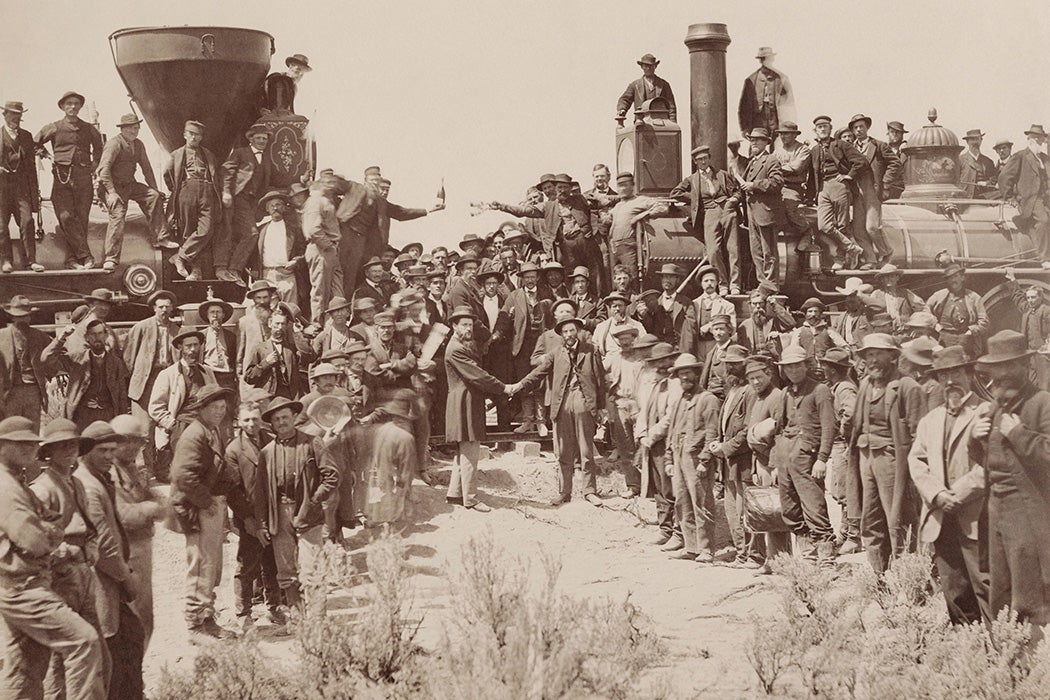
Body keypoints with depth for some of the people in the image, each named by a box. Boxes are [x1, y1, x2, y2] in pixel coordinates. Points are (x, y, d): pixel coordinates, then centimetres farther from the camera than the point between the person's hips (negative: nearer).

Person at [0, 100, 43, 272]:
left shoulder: (26, 136, 16)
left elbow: (31, 165, 16)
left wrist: (35, 190, 12)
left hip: (21, 185, 2)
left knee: (27, 221, -8)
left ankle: (30, 260, -6)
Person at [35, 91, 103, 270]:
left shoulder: (89, 129, 14)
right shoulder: (54, 128, 7)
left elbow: (98, 146, 33)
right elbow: (35, 143, 18)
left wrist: (95, 162, 21)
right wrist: (47, 155, 7)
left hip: (84, 176, 2)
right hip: (63, 176, -2)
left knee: (81, 219, -2)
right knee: (66, 218, -14)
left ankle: (72, 259, 3)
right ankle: (85, 256, -12)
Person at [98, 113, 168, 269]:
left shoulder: (138, 145, 10)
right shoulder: (114, 144, -15)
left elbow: (146, 168, 18)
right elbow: (104, 168, -21)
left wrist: (154, 189, 12)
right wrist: (111, 193, -27)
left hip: (130, 185, 7)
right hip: (113, 186, -7)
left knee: (154, 196, -10)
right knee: (118, 215, -20)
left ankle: (159, 238, -4)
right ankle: (110, 259, -17)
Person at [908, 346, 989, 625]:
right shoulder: (929, 421, 20)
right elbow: (916, 461, 11)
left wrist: (959, 494, -15)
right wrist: (936, 494, -7)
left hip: (974, 517, -5)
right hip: (940, 518, 5)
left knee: (984, 585, -10)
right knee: (953, 589, 6)